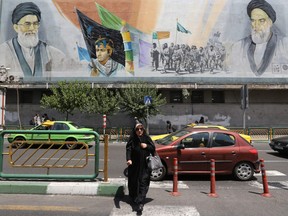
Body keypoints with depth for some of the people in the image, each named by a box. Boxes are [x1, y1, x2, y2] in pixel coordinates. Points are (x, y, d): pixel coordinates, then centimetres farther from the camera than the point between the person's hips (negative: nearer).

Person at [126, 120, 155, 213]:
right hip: (134, 165, 0)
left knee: (143, 183, -6)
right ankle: (133, 198, 36)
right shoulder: (132, 139, -3)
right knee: (133, 182, 12)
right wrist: (128, 159, -31)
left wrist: (147, 146, -12)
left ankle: (140, 202, -5)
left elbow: (153, 148, 8)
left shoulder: (146, 138, 1)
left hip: (145, 166, 0)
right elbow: (128, 149, -15)